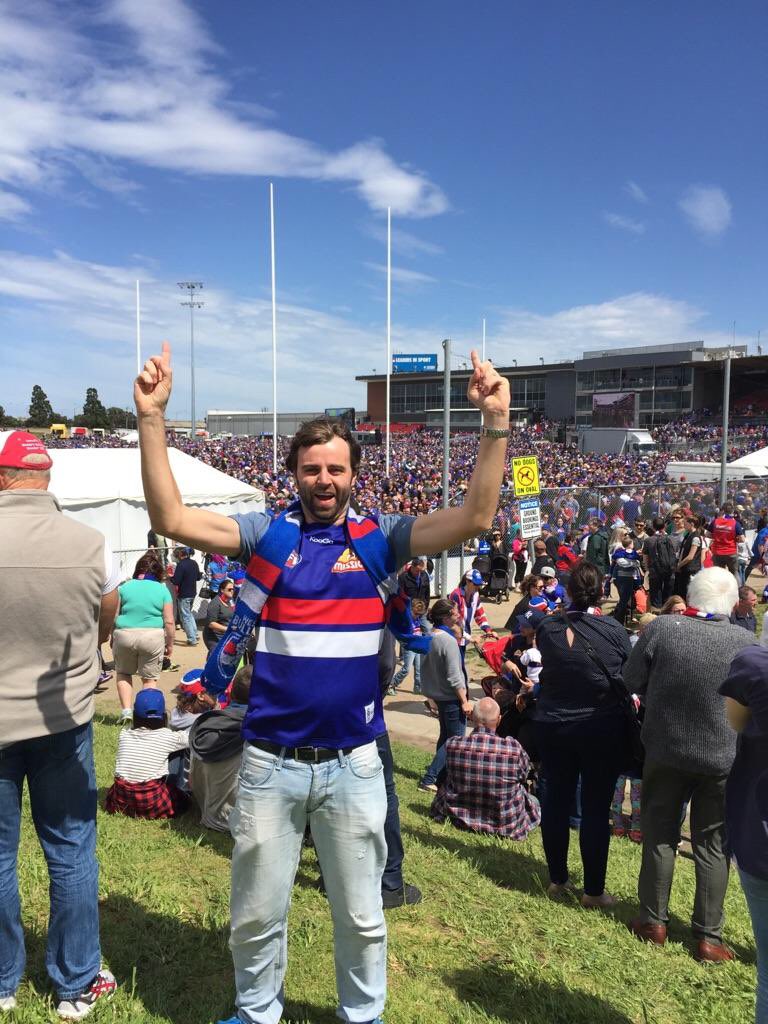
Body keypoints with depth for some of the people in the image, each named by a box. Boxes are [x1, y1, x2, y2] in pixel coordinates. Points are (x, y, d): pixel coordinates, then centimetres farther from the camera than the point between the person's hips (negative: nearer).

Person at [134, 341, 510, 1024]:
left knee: (362, 915, 20)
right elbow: (171, 519, -15)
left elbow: (475, 518, -14)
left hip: (353, 763, 0)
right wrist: (152, 417, -23)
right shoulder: (268, 533, -4)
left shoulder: (379, 538, -4)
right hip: (270, 762, 0)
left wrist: (496, 423, -24)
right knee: (256, 914, 20)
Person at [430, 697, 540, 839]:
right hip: (506, 825, -1)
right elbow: (525, 775, -7)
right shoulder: (514, 748, -27)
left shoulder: (452, 744, -20)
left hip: (458, 819, 2)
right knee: (534, 801, 25)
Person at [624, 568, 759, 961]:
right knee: (713, 846, 13)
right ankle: (708, 936, 20)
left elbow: (632, 680, -5)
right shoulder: (744, 641, -14)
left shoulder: (661, 628, -16)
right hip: (722, 759, 0)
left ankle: (653, 921, 27)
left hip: (664, 751, 0)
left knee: (660, 836, 16)